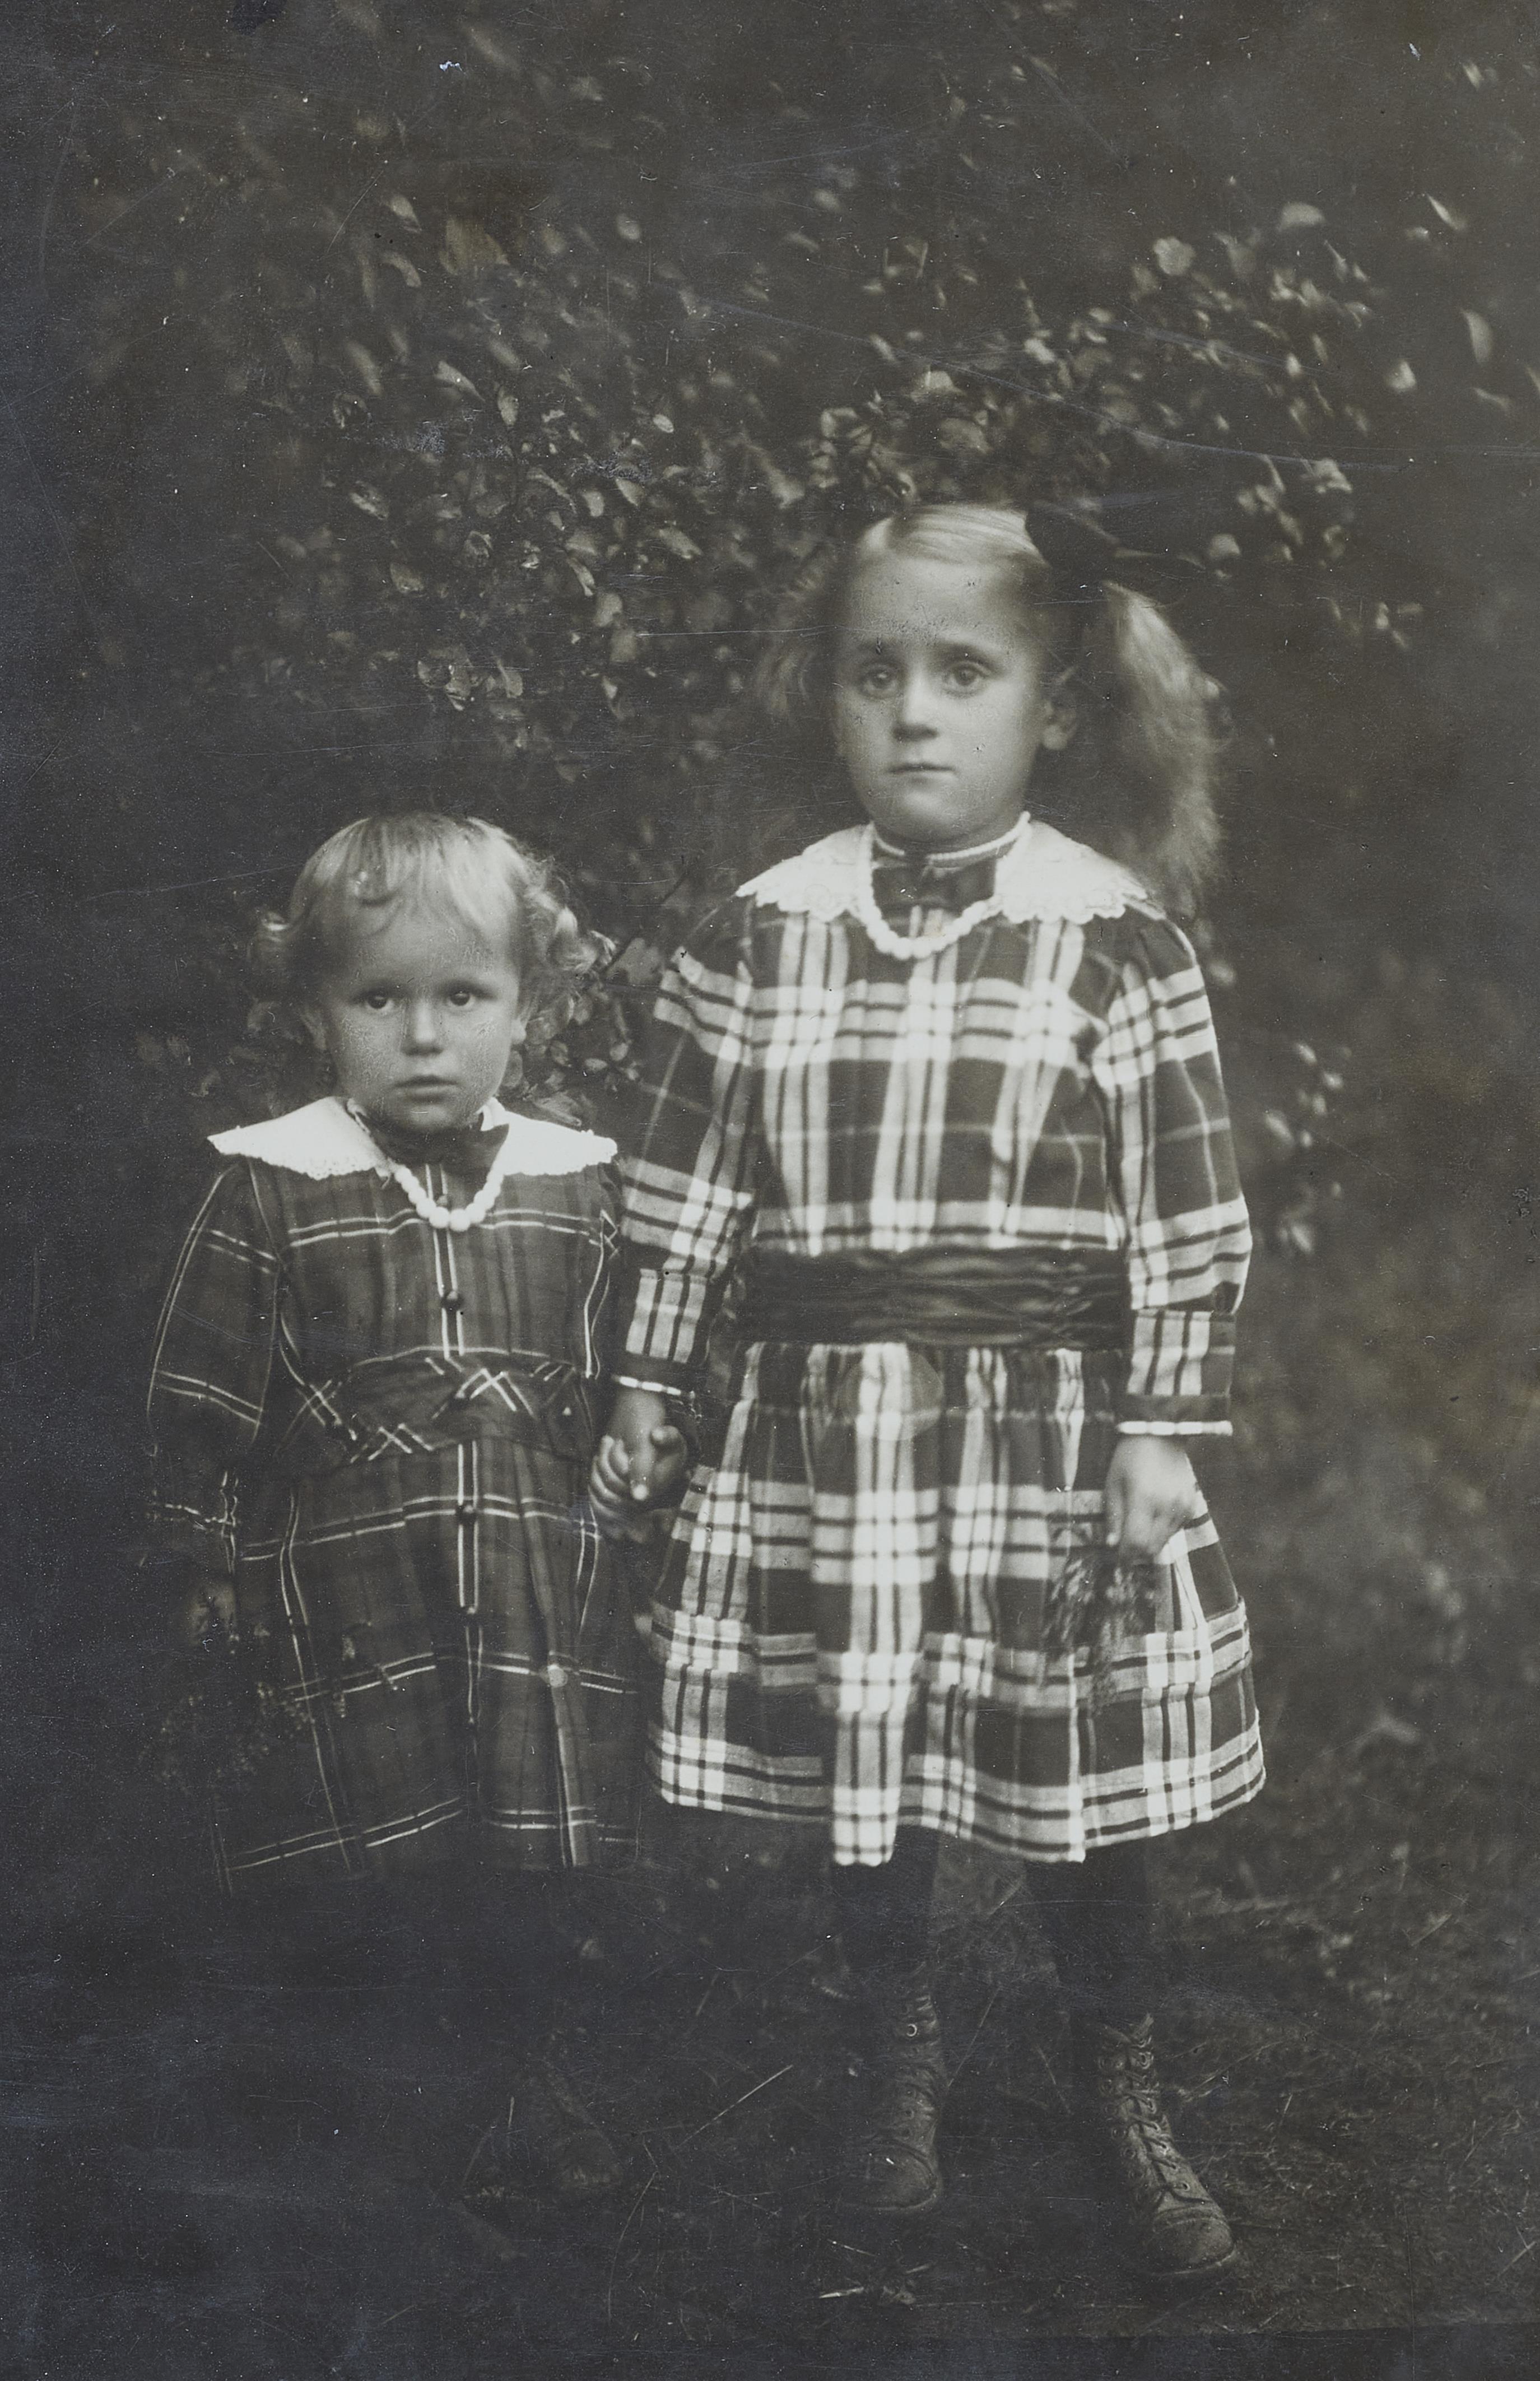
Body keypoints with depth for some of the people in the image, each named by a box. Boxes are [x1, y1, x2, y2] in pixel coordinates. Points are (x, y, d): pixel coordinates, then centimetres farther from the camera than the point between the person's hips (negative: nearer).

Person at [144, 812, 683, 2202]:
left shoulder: (577, 1187, 3)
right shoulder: (273, 1190, -7)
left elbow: (623, 1399, 12)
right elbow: (203, 1409, -2)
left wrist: (628, 1557, 14)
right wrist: (204, 1578, -2)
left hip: (537, 1609, 3)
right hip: (338, 1618, -2)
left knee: (525, 1878, 13)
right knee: (348, 1884, 5)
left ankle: (523, 2082, 35)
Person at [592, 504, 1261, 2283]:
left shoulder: (1114, 937, -5)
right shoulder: (760, 932, 1)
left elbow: (1185, 1208, -4)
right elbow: (685, 1177, 6)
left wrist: (1162, 1427, -7)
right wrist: (647, 1382, 5)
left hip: (1047, 1417, -2)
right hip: (819, 1419, 2)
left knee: (1075, 1771, 7)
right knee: (853, 1757, 11)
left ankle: (1121, 2094, 30)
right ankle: (899, 2054, 35)